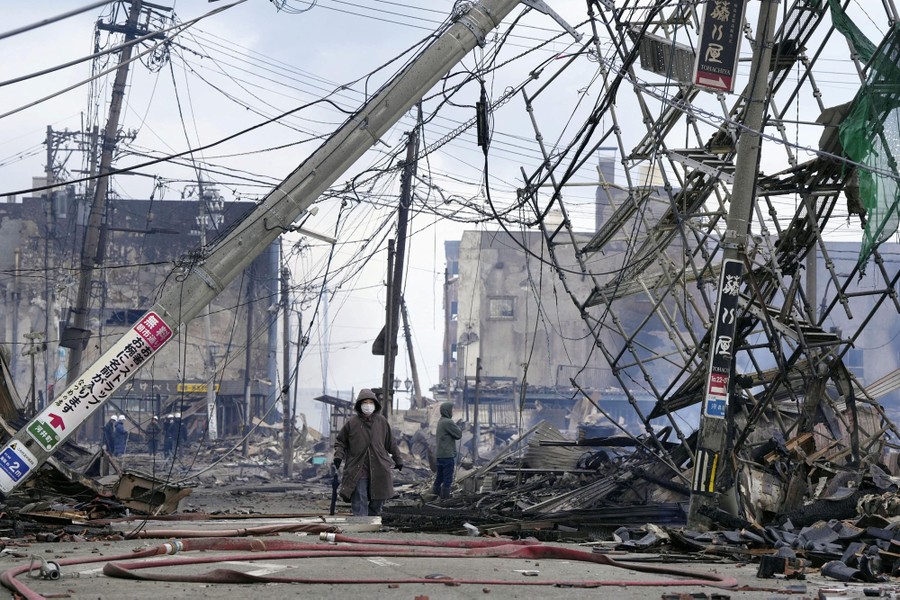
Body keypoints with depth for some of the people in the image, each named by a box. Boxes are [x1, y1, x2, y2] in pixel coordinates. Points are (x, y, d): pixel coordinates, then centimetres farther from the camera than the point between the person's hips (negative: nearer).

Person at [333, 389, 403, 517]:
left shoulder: (382, 421, 5)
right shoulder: (352, 423, -2)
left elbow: (391, 443, 15)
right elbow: (340, 441, 8)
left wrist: (397, 459, 19)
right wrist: (339, 455, -9)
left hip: (378, 470, 3)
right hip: (357, 471, -3)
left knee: (378, 501, 9)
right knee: (359, 503, -6)